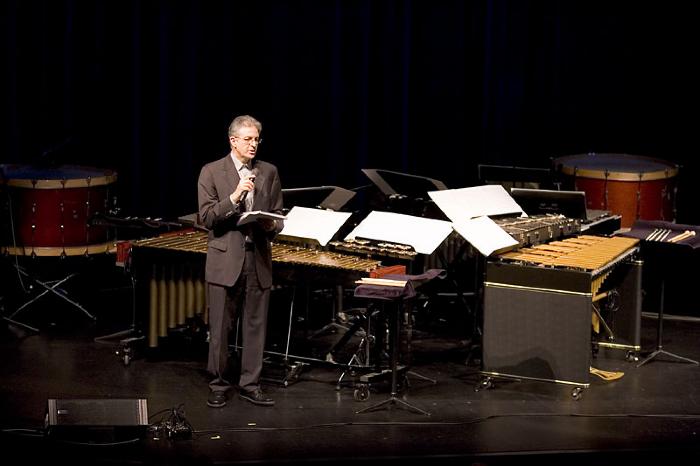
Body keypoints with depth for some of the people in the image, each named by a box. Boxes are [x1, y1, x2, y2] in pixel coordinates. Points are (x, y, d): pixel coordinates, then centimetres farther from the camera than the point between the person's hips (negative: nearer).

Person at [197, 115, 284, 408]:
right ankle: (218, 385, 13)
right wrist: (234, 197, -19)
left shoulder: (269, 172, 10)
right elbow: (207, 218, -7)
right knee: (220, 328, 2)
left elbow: (278, 215, 14)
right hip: (225, 260, -3)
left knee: (256, 327, 5)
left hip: (259, 260, 3)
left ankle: (250, 384, 14)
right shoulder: (212, 172, -1)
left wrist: (272, 226, -9)